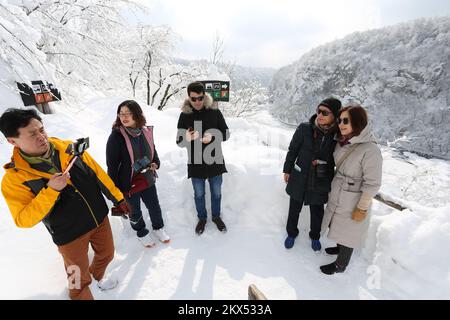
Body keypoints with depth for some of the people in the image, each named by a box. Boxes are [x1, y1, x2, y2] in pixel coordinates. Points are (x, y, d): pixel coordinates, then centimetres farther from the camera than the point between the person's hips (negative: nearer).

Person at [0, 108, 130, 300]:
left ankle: (97, 276, 59)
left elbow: (97, 173, -1)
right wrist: (51, 190, -31)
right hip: (70, 235, -4)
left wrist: (117, 198, 3)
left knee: (107, 254, 27)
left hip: (100, 218, 4)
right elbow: (23, 219, -16)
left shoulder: (69, 148, -9)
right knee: (80, 280, 15)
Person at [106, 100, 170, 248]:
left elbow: (153, 152, 11)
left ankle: (158, 228, 48)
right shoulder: (116, 136, -19)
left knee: (154, 207, 20)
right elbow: (112, 165, -16)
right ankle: (142, 233, 45)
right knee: (135, 212, 18)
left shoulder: (146, 132, -4)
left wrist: (155, 163, -10)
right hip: (128, 184, -4)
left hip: (147, 180, 4)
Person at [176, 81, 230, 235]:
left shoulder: (214, 111, -6)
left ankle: (216, 216, 42)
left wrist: (213, 136, -23)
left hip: (215, 161, 0)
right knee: (199, 194, 17)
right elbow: (179, 141, -2)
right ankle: (202, 218, 41)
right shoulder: (185, 115, -5)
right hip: (195, 163, 0)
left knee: (216, 193, 17)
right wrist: (186, 138, -26)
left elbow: (226, 133, -2)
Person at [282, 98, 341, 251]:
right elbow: (292, 150, -3)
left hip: (320, 183, 1)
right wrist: (287, 170, 3)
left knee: (317, 212, 20)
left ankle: (315, 236, 48)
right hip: (299, 179, 0)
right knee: (294, 209, 18)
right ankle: (292, 233, 44)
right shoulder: (304, 128, -15)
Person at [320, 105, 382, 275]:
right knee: (338, 225, 25)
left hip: (352, 201, -6)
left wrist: (362, 208, -15)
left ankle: (340, 265, 34)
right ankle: (339, 247, 51)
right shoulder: (342, 142, -4)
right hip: (337, 195, 6)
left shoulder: (371, 150, -25)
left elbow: (372, 183, -20)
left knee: (348, 231, 13)